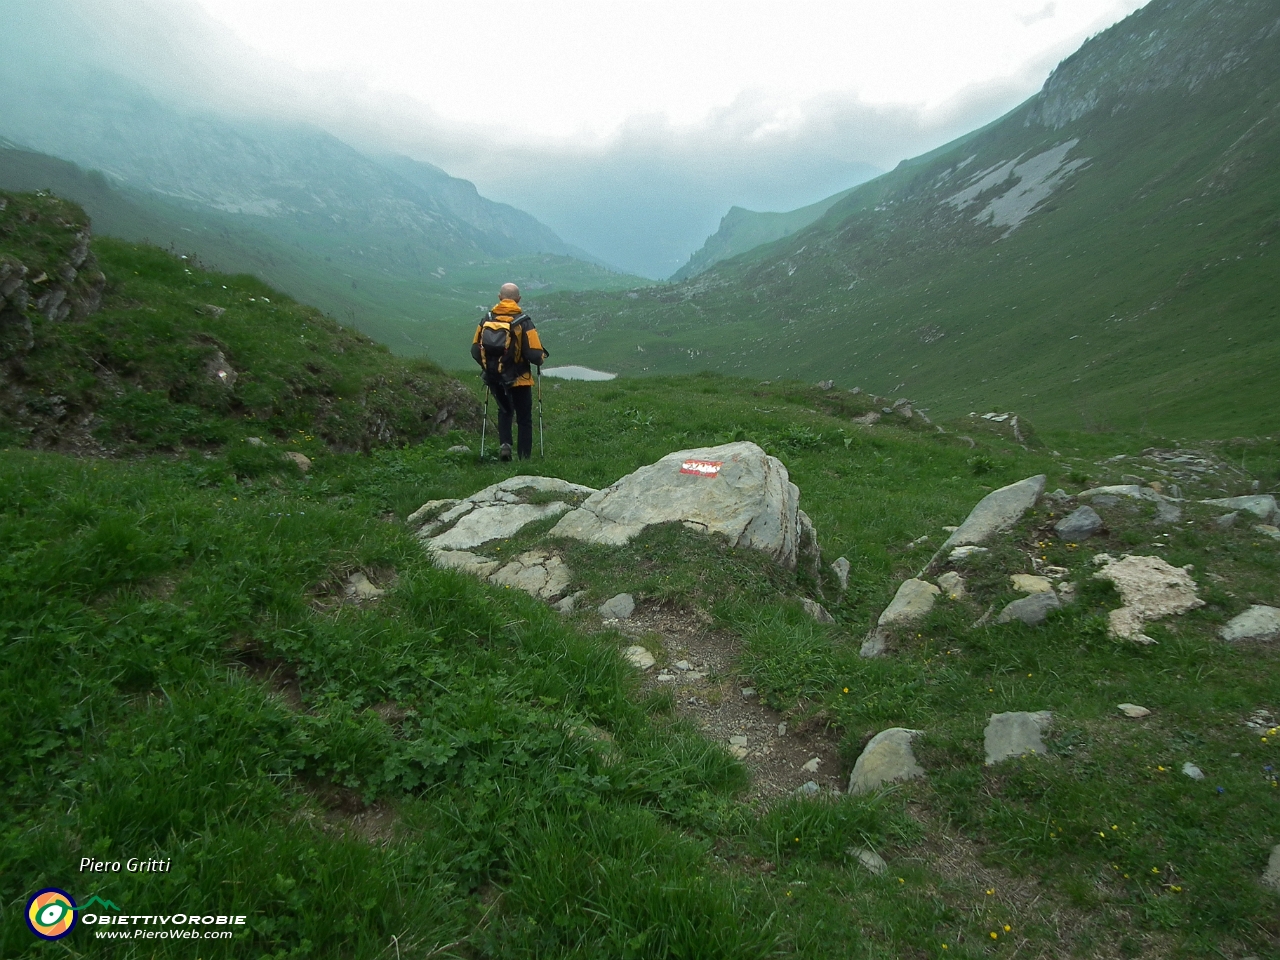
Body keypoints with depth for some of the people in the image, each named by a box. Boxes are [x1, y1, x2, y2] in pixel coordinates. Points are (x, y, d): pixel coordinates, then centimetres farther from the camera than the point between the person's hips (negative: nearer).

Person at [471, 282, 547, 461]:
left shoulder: (487, 319, -1)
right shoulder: (523, 321, -13)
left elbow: (475, 349, 1)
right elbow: (534, 354, -18)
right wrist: (541, 357, 5)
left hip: (494, 378, 3)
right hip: (519, 379, -3)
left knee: (505, 411, 26)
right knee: (524, 419, 10)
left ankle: (504, 444, 6)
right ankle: (524, 458, 9)